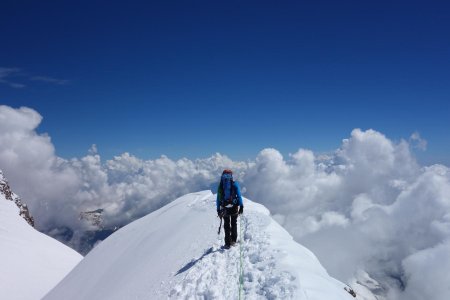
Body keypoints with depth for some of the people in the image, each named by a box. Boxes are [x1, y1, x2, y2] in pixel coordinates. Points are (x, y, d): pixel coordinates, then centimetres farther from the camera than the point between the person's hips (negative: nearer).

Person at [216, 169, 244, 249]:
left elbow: (218, 199, 2)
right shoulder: (234, 184, -2)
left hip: (225, 208, 1)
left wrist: (218, 210, 5)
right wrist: (241, 206, -6)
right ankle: (233, 240, 14)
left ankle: (228, 243, 8)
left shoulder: (220, 185, 2)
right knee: (234, 224, 16)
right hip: (234, 207, -1)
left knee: (226, 225, 9)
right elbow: (239, 196, -7)